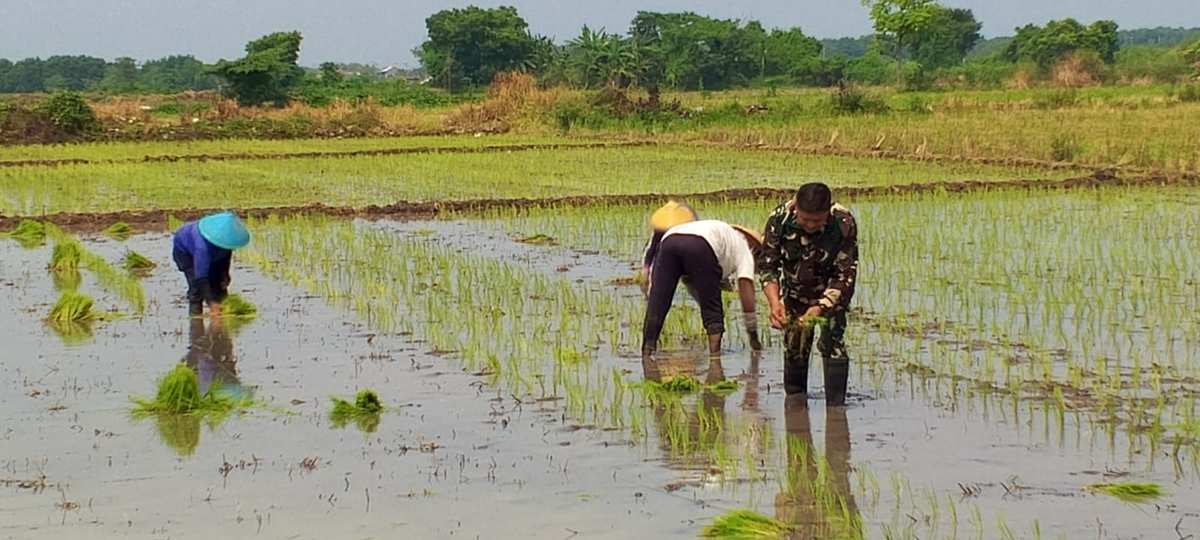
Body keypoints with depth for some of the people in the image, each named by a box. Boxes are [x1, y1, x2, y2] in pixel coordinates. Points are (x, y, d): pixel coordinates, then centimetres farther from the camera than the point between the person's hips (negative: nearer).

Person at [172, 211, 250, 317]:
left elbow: (227, 254, -2)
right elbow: (201, 277, -44)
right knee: (197, 286, -19)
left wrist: (225, 275, -10)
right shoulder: (203, 246, -46)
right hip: (184, 249, -6)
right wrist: (212, 302, -44)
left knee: (219, 284, -2)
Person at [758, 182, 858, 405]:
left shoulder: (844, 224, -32)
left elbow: (845, 275, -27)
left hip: (832, 291, -2)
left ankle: (836, 404, -10)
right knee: (793, 346, 2)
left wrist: (820, 307, -40)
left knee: (832, 343, -16)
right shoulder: (780, 219, -26)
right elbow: (767, 264, -19)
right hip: (795, 289, 2)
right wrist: (774, 302, -35)